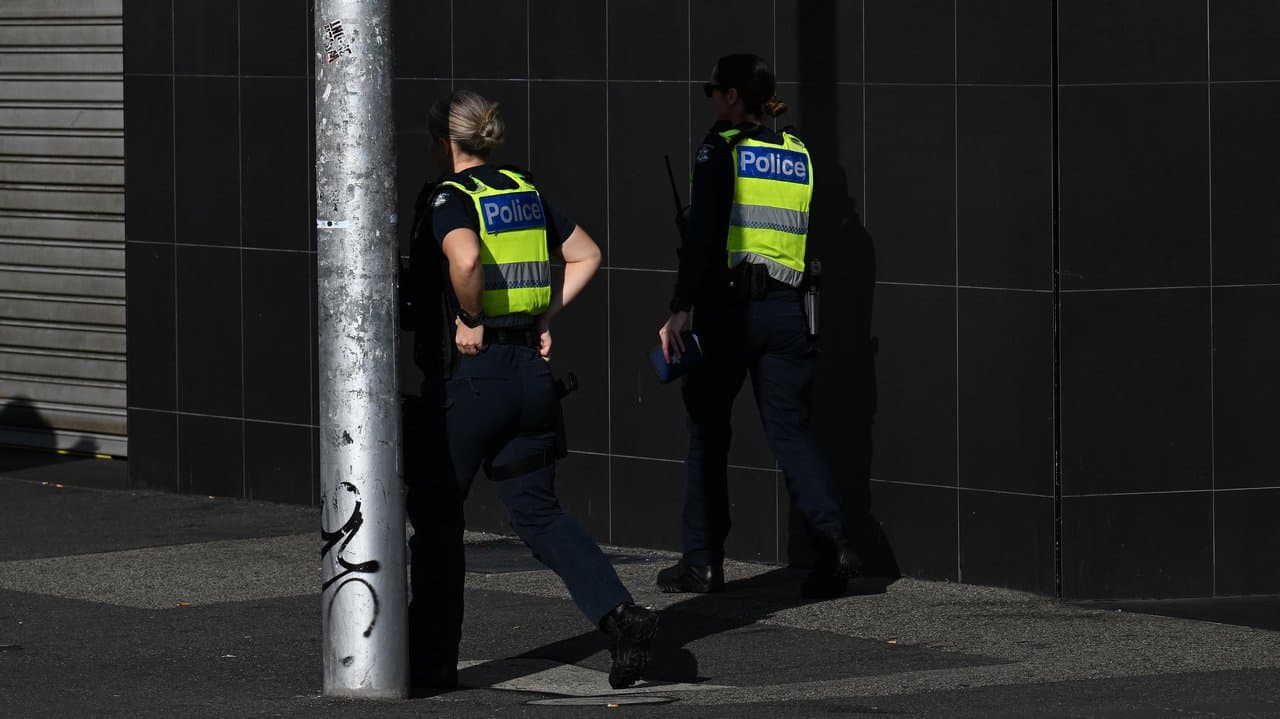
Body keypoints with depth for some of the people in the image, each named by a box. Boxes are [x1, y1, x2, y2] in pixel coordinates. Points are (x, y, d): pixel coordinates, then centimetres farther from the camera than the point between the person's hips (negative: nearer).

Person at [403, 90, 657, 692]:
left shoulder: (446, 198, -11)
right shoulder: (525, 192, 10)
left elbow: (465, 258, -31)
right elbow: (585, 255, 16)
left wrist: (470, 319, -16)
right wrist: (545, 316, 12)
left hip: (468, 373, -7)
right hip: (532, 371, 7)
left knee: (436, 517, 8)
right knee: (537, 511, 11)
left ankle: (431, 660, 13)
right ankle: (620, 614, -9)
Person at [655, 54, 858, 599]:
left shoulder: (722, 147, -5)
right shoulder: (799, 154, 13)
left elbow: (703, 233, -13)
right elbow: (810, 238, 15)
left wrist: (680, 308, -14)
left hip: (727, 305, -5)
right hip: (786, 306, 5)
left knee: (707, 432, 7)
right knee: (791, 428, 5)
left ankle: (702, 561, 9)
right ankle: (831, 541, -14)